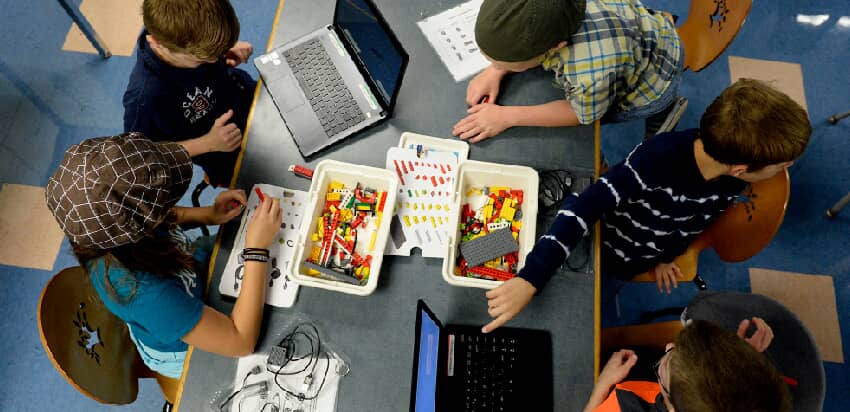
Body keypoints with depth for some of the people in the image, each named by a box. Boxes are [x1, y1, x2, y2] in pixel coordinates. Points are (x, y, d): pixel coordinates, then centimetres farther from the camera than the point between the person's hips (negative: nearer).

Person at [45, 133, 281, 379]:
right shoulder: (143, 293, -47)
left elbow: (170, 217, -2)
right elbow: (241, 342, -40)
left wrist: (211, 215, -21)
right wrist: (257, 249, -43)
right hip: (186, 353, -5)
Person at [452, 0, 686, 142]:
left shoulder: (591, 75, -50)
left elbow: (583, 115, -26)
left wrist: (507, 116, -27)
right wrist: (495, 71, -22)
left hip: (654, 80, -5)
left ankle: (662, 108, 23)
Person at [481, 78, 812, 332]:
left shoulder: (734, 180, -21)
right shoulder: (660, 158, -41)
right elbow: (583, 207, -47)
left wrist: (666, 254, 15)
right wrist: (530, 279, -53)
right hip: (606, 238, -3)